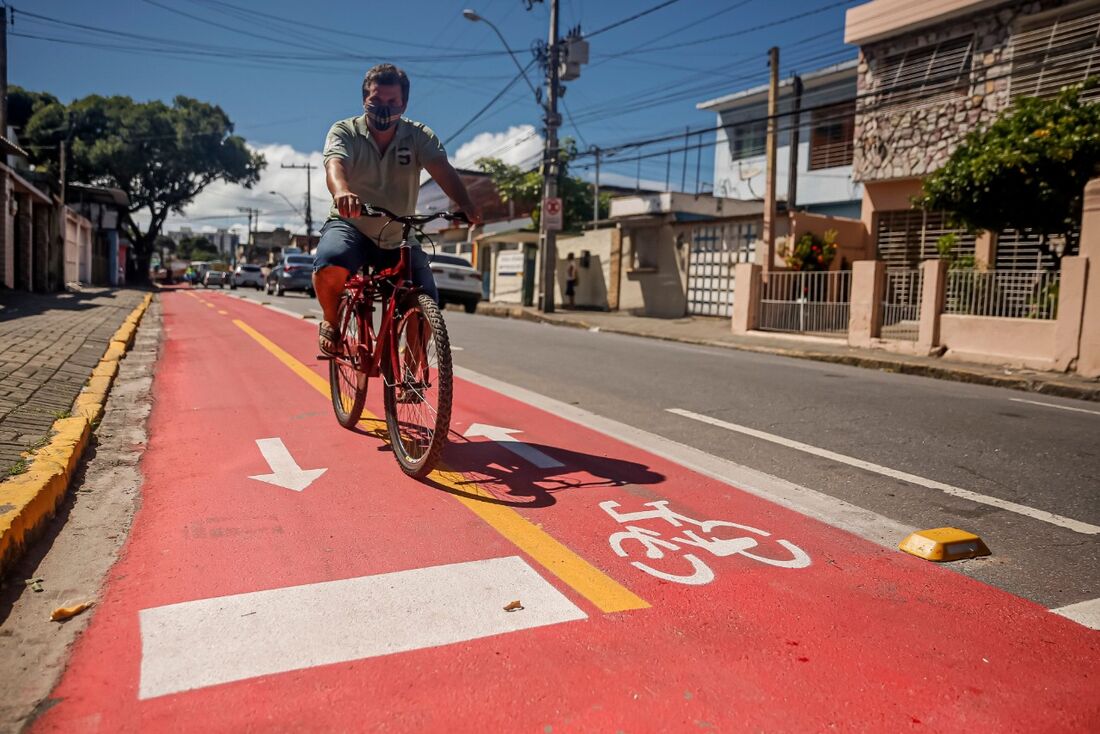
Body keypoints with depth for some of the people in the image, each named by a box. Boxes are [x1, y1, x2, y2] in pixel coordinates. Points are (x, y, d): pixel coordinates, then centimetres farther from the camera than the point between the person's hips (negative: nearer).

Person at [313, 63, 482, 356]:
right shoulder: (345, 131, -8)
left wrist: (465, 205, -44)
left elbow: (441, 168, -23)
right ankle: (331, 323, -3)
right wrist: (342, 191, -54)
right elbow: (335, 164, -29)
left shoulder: (419, 135, -4)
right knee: (329, 264, -35)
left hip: (399, 239, 2)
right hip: (351, 226, -2)